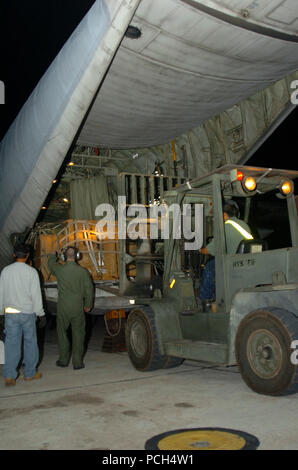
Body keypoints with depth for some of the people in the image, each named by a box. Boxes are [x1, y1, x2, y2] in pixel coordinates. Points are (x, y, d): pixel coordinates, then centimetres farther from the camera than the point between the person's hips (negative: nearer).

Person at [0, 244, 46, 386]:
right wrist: (41, 314, -3)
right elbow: (36, 294, -10)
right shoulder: (31, 271, -10)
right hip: (27, 312, -2)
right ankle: (29, 373, 20)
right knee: (30, 342, 11)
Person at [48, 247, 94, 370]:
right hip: (78, 307, 0)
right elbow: (89, 289, -2)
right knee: (78, 334, 9)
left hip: (63, 307, 0)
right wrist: (88, 305, 12)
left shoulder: (59, 269, -8)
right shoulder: (83, 271, -7)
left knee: (62, 332, 16)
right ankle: (77, 362, 12)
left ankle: (63, 360, 22)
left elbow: (51, 263, 16)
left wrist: (54, 255, 38)